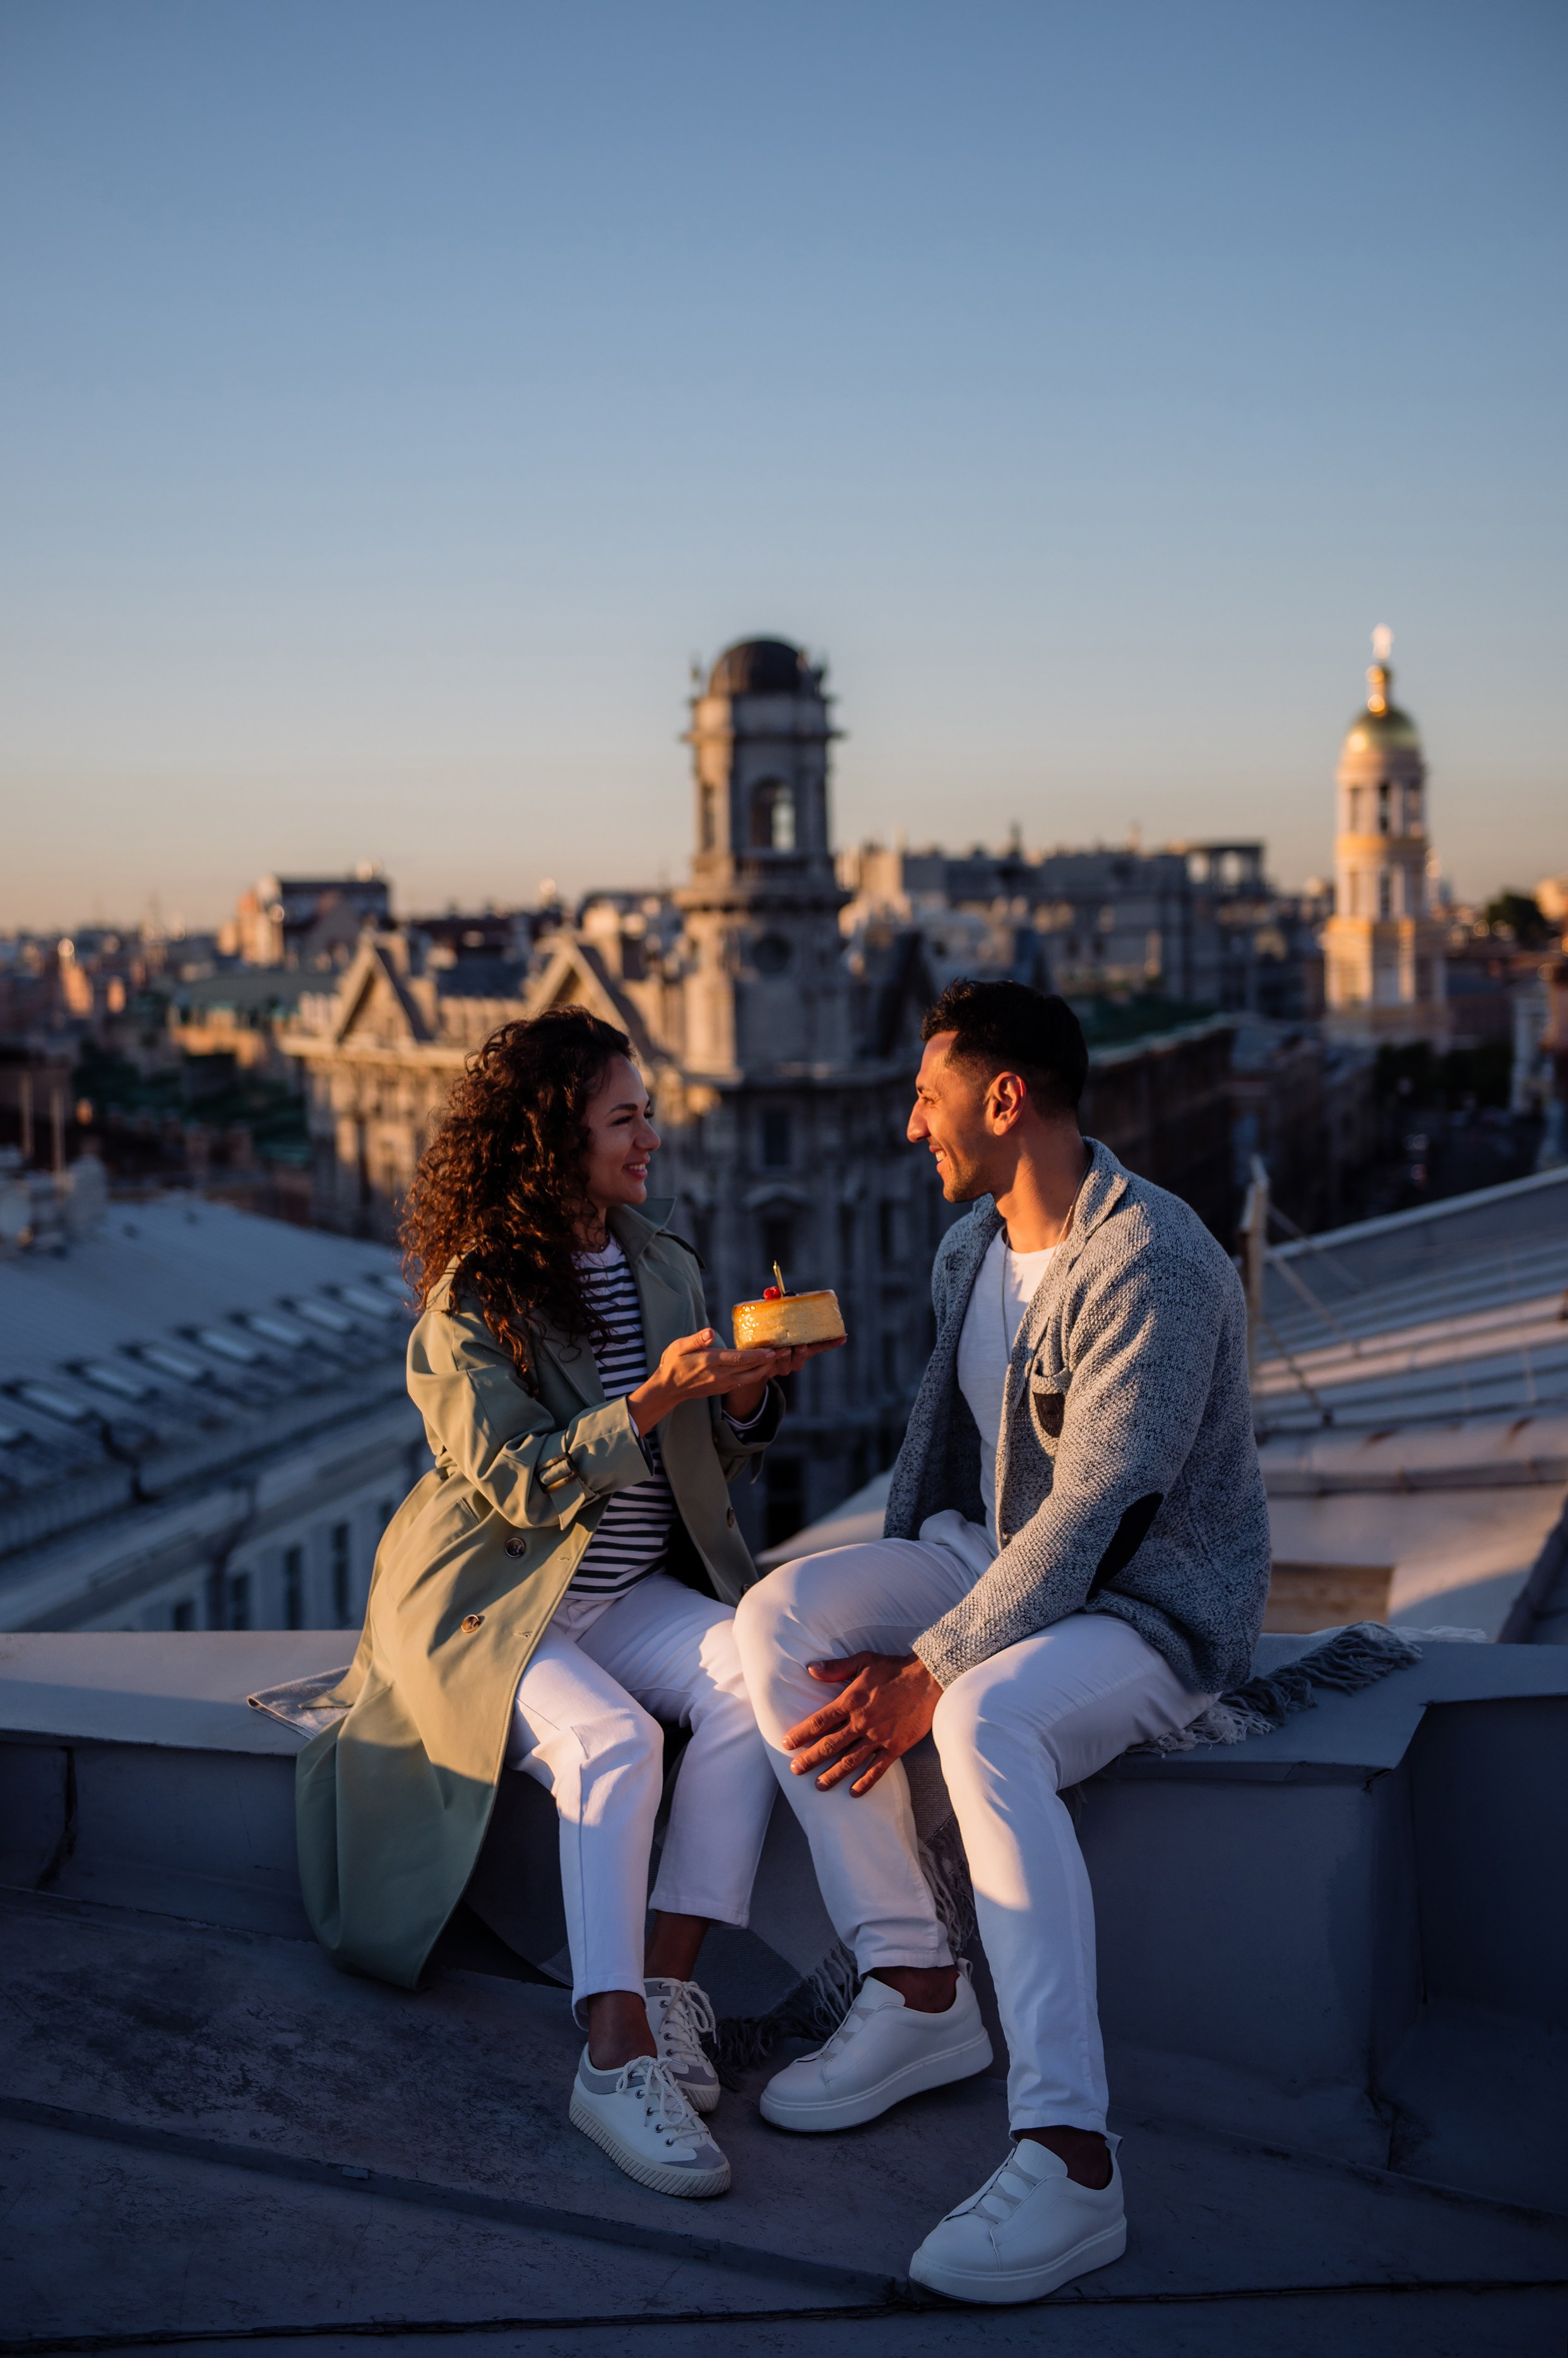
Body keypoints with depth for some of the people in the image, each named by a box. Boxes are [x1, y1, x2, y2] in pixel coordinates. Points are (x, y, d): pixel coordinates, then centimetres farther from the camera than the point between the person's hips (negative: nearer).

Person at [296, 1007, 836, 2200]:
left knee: (755, 1674, -25)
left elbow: (720, 1458, 12)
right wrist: (651, 1401, -31)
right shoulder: (470, 1302, -10)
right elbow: (520, 1486, -18)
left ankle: (667, 1984, -22)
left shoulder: (662, 1260, 9)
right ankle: (618, 2055, -31)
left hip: (631, 1589, 6)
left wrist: (747, 1391, -11)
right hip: (492, 1598, -5)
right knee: (610, 1741, -33)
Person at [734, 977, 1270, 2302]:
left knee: (985, 1723, -38)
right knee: (779, 1616, -15)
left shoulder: (1153, 1266, -22)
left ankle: (1069, 2159, -36)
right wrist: (891, 1613, 8)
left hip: (1157, 1607, -8)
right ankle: (919, 1994, -12)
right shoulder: (971, 1246, 8)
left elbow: (1088, 1517, -27)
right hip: (996, 1561, 9)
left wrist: (930, 1674, -27)